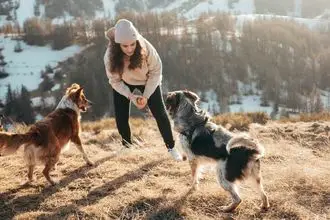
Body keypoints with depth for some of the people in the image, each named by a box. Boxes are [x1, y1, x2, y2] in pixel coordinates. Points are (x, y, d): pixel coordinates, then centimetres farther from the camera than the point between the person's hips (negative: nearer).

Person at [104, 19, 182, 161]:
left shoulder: (146, 48, -36)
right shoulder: (110, 56, -32)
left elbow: (156, 72, -22)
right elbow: (114, 80, -18)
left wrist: (146, 96, -26)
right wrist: (131, 97, -29)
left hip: (148, 81, -1)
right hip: (123, 85, 1)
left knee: (160, 113, -3)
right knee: (121, 117, 0)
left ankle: (171, 147, 14)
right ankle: (127, 146, 28)